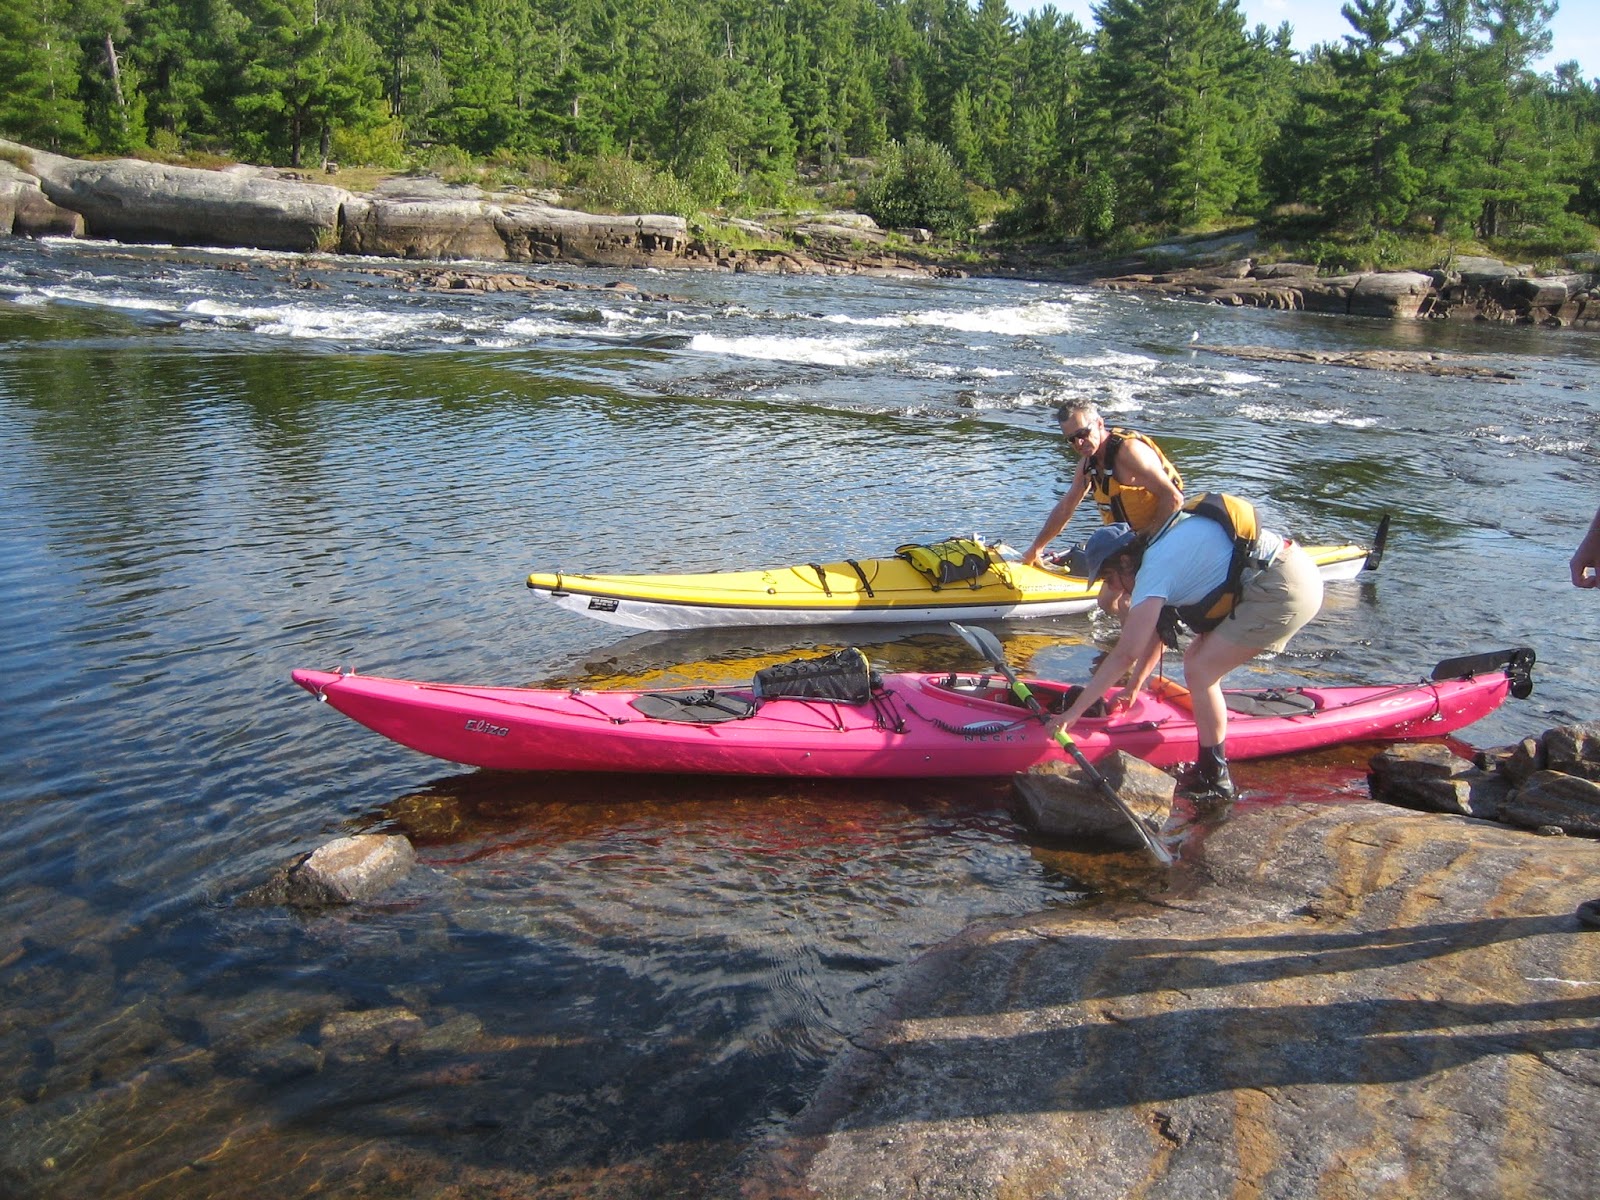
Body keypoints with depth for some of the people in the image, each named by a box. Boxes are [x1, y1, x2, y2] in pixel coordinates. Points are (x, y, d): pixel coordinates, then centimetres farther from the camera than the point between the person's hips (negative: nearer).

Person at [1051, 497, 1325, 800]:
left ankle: (1214, 781, 4)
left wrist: (1074, 711, -10)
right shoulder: (1165, 548, 16)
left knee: (1200, 671, -7)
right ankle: (1210, 763, 20)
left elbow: (1126, 653, -14)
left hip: (1284, 590, -10)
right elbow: (1157, 632, 26)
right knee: (1196, 659, 13)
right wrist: (1134, 686, 33)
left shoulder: (1153, 569, -12)